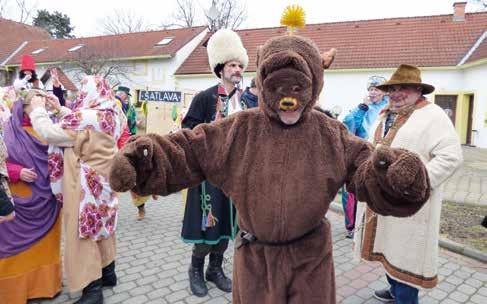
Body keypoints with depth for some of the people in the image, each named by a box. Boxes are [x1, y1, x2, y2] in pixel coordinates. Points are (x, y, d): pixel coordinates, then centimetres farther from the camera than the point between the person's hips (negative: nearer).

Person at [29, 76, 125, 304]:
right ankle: (108, 273, 33)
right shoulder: (110, 116, 3)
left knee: (83, 231, 2)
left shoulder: (86, 118, -23)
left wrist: (38, 110, -3)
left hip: (86, 185, -8)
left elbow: (50, 133, -18)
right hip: (103, 181, 8)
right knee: (101, 225, 19)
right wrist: (60, 110, 12)